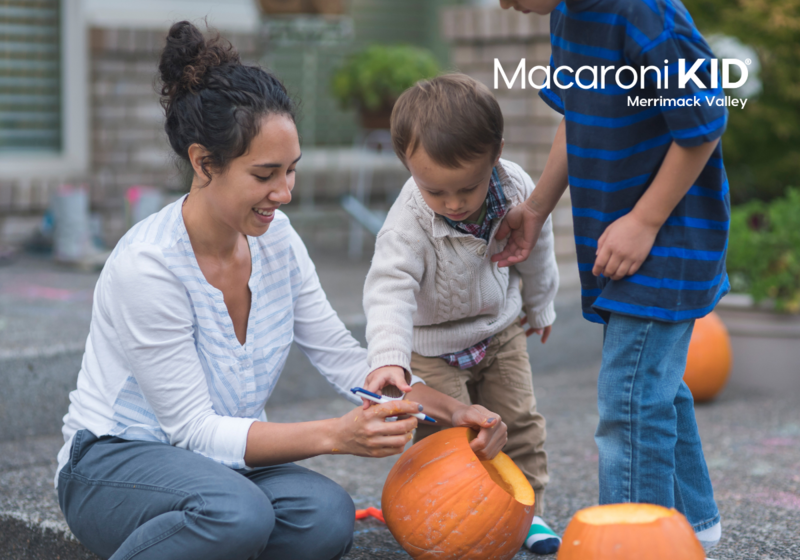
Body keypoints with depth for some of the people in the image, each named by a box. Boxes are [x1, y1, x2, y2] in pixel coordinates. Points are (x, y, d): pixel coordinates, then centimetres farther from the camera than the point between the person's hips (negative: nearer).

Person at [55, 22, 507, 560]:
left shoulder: (276, 238, -4)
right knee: (237, 513, -37)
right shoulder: (147, 266, -25)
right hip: (113, 464, -6)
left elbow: (344, 357, 1)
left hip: (224, 463, 6)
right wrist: (335, 435, -33)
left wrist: (452, 411, -13)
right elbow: (194, 429, -24)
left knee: (328, 516, -25)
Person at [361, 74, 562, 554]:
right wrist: (388, 358, -59)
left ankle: (527, 510, 26)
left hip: (500, 327, 4)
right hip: (433, 344, -4)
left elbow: (536, 250, 0)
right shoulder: (408, 225, -34)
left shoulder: (517, 189, -20)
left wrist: (540, 306, 16)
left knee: (519, 420, 10)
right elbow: (390, 290, -43)